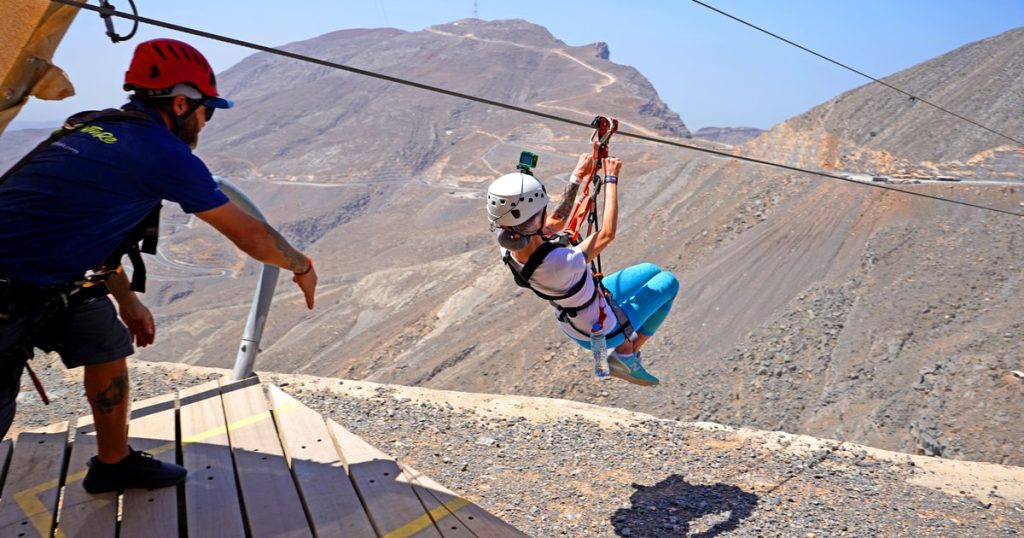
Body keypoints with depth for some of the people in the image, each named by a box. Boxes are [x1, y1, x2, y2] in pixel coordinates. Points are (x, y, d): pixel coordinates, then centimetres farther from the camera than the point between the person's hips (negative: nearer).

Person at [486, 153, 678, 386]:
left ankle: (625, 347, 29)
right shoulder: (558, 263, -44)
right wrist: (611, 179, -20)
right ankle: (627, 353, 18)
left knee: (651, 270, 22)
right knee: (669, 282, 12)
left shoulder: (509, 247, -21)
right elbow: (607, 234, -29)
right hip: (603, 331, -7)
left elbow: (557, 221, -3)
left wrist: (576, 178, -3)